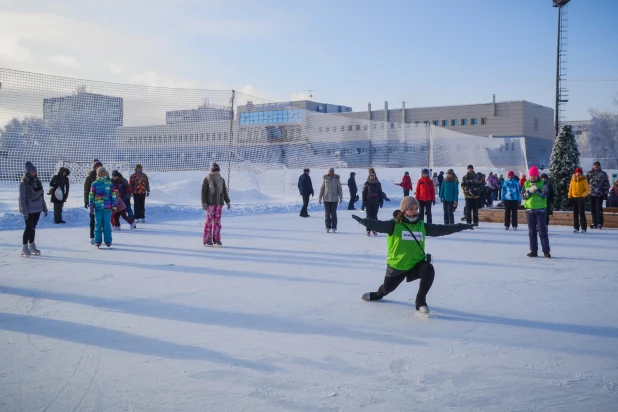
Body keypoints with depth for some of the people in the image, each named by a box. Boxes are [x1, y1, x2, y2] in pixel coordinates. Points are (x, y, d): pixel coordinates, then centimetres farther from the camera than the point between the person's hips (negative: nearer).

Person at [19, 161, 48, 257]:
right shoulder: (23, 184, -12)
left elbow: (41, 196, 13)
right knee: (29, 227, -4)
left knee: (33, 227, 13)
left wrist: (44, 208, 13)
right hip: (29, 210, -6)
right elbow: (22, 199, -13)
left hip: (37, 209, 6)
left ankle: (31, 246, 22)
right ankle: (24, 248, 6)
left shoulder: (38, 182, 7)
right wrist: (24, 212, -18)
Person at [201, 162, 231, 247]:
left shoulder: (221, 180, 8)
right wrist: (204, 204, -13)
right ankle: (206, 240, 2)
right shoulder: (207, 179, -6)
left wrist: (227, 202, 7)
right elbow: (203, 192, -7)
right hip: (210, 203, -4)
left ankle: (216, 239, 10)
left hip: (219, 203, 4)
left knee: (217, 221, 4)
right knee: (209, 221, -4)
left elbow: (224, 192, 13)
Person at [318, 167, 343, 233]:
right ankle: (328, 227, 8)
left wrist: (341, 197, -2)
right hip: (326, 198, 1)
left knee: (333, 213, -2)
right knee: (327, 213, 2)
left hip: (334, 199, -1)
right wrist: (320, 197, 7)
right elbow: (322, 188, 8)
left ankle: (334, 227, 4)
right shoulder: (325, 178, 3)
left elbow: (339, 189, 4)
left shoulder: (336, 179, 0)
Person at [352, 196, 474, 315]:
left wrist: (460, 226, 5)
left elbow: (441, 229, 6)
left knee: (429, 269, -29)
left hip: (416, 264, 2)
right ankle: (378, 294, 56)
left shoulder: (422, 225, -1)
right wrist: (363, 221, -47)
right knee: (387, 288, 14)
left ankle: (421, 301, -13)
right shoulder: (394, 224, -13)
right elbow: (378, 225, -28)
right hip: (396, 266, -2)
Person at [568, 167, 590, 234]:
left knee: (582, 213, -6)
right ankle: (576, 228, 13)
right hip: (574, 198, 4)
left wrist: (583, 195, -17)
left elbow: (587, 189, -6)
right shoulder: (573, 179, 7)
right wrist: (569, 196, 6)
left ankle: (583, 228, -2)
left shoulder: (584, 180, -5)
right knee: (575, 214, 8)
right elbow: (570, 188, 13)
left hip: (581, 198, -4)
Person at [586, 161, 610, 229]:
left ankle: (600, 223, -3)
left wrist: (605, 193, -3)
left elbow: (606, 184, 2)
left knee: (599, 208, -7)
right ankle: (594, 223, 14)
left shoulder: (603, 174, 3)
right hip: (592, 194, 4)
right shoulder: (590, 174, 11)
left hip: (600, 195, -4)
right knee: (593, 209, 6)